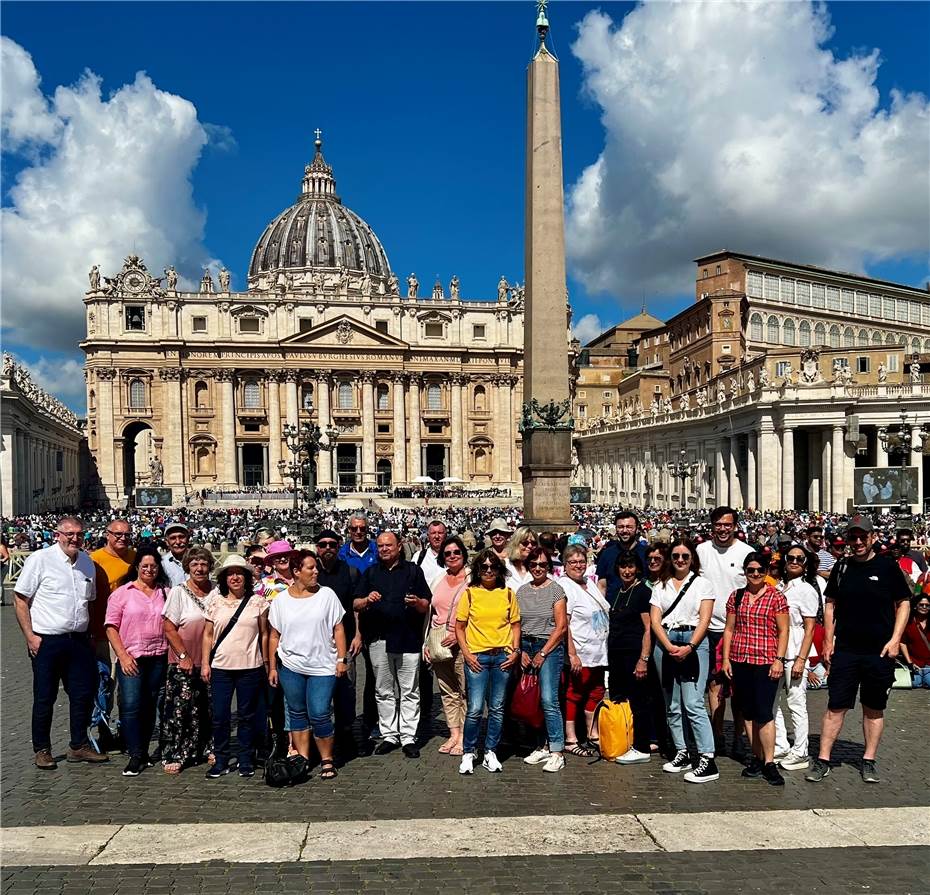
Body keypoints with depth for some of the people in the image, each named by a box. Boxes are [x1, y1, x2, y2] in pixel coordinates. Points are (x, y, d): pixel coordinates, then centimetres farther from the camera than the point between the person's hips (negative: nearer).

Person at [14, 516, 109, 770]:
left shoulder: (87, 562, 10)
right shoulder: (39, 559, -7)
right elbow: (20, 599, -6)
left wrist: (89, 633, 13)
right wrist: (30, 636, -11)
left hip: (79, 640, 5)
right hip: (46, 641, -5)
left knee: (84, 694, 8)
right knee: (44, 698, 5)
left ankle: (79, 746, 22)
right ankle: (42, 750, 20)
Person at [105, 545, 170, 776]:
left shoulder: (164, 593, 9)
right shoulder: (122, 593, 1)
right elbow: (111, 627, -2)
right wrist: (123, 656, -10)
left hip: (158, 659, 3)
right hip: (131, 658, -3)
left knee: (150, 707, 10)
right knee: (131, 705, -9)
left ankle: (144, 752, 21)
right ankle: (135, 756, -1)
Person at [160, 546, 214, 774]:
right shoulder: (178, 592, -5)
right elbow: (169, 628, -7)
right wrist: (184, 656, -12)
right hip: (184, 663, -3)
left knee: (207, 709, 8)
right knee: (180, 708, -5)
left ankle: (206, 749, 22)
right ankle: (173, 755, 5)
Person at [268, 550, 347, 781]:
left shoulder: (327, 595, -2)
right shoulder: (281, 600, 2)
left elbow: (338, 629, 0)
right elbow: (274, 635, 6)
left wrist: (342, 659, -4)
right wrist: (272, 667, 5)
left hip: (322, 666, -2)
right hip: (290, 667, 2)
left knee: (319, 715, -6)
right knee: (297, 714, 11)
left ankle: (327, 760, 12)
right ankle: (302, 759, 23)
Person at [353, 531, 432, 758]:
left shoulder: (413, 571, 8)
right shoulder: (370, 572, 13)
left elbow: (426, 606, 5)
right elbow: (356, 605, 8)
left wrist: (417, 602, -17)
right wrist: (367, 600, -13)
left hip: (408, 639, -2)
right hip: (379, 640, 2)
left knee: (409, 692, 1)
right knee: (384, 692, 9)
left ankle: (408, 737, 8)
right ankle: (389, 735, 19)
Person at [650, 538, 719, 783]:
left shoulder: (703, 584, 6)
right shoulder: (660, 586, 13)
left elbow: (704, 620, -2)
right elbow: (655, 621, 5)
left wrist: (689, 648, -15)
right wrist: (670, 647, -10)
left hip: (693, 643, -4)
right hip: (665, 643, 4)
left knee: (693, 704, -12)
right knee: (672, 705, 7)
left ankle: (707, 761, -11)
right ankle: (681, 753, 17)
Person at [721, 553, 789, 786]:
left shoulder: (776, 596, 0)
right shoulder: (736, 596, 10)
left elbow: (783, 631, -1)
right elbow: (729, 629, 12)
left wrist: (779, 659, -9)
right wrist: (726, 658, 7)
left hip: (766, 662, -4)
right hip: (740, 661, 4)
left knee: (764, 712, -8)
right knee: (748, 712, 8)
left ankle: (769, 762, 1)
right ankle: (757, 758, 18)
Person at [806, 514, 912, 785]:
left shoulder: (888, 566, -2)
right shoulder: (842, 567, 5)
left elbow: (903, 603, 2)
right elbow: (830, 604, 10)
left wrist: (894, 640, -7)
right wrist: (828, 641, 5)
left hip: (879, 651, -1)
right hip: (845, 650, 1)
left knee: (874, 709, 10)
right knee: (836, 706, 2)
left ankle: (869, 761, 22)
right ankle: (822, 760, 8)